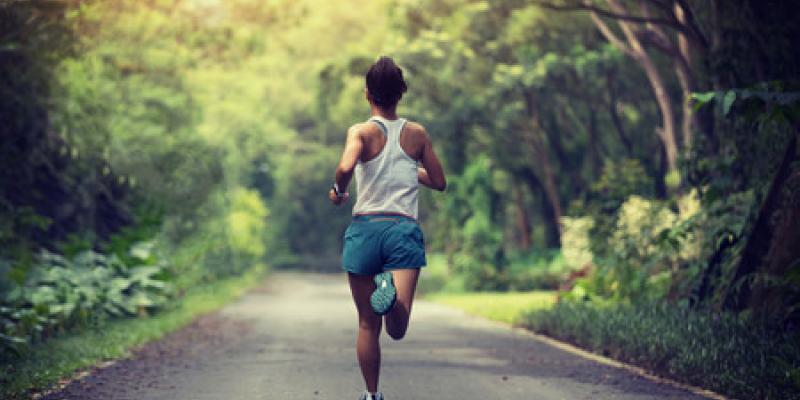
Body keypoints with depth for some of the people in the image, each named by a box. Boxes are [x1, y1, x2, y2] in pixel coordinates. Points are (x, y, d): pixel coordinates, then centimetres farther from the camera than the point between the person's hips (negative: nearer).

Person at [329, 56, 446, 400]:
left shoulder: (362, 131, 0)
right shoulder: (417, 133, 9)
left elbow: (345, 167, -21)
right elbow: (439, 182, 17)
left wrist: (338, 192, -1)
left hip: (364, 229, 0)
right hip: (405, 230, 0)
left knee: (368, 325, 13)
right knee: (397, 330, -11)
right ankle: (391, 289, -40)